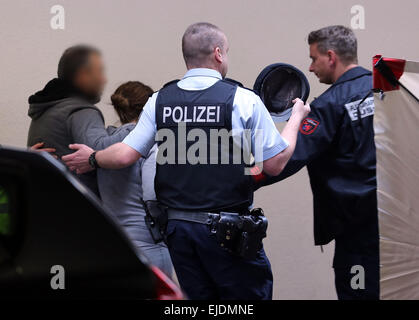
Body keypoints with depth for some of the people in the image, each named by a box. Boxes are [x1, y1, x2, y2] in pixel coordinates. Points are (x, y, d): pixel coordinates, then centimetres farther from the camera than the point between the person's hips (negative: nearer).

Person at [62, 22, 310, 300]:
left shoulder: (159, 100, 2)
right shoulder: (243, 100, -9)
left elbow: (124, 155, -1)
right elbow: (275, 164, -6)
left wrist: (92, 159, 20)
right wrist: (296, 117, 10)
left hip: (177, 226, 5)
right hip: (227, 230, -4)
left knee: (200, 296, 15)